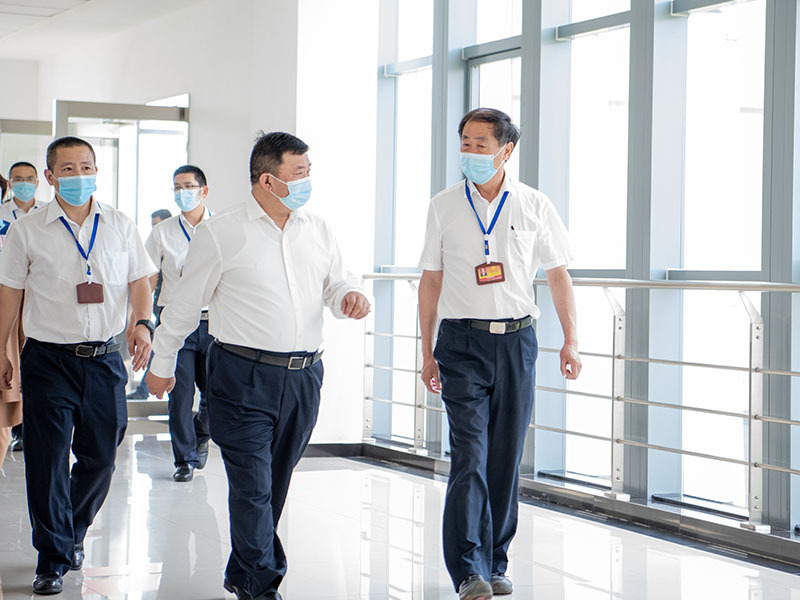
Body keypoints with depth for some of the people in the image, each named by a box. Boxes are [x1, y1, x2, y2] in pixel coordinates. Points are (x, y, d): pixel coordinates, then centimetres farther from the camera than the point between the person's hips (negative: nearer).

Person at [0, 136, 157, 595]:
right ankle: (54, 559, 6)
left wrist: (142, 322, -9)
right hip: (49, 359, -2)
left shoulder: (121, 226, 6)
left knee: (100, 457, 8)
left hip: (105, 358, 2)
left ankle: (73, 534, 32)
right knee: (48, 460, -4)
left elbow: (140, 280, 9)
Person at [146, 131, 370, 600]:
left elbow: (337, 282, 20)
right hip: (243, 377, -5)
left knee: (275, 485, 13)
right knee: (253, 485, -8)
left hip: (303, 378, 5)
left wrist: (349, 296, -5)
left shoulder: (318, 230, 11)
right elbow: (185, 304, 5)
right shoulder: (222, 233, -2)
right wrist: (162, 364, 12)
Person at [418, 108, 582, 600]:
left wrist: (571, 340, 3)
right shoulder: (444, 206, 4)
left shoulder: (534, 206, 4)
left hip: (516, 341, 1)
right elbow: (431, 281, 9)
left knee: (507, 458, 5)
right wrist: (428, 351, 6)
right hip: (463, 342, -1)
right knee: (470, 456, -12)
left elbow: (558, 274, 10)